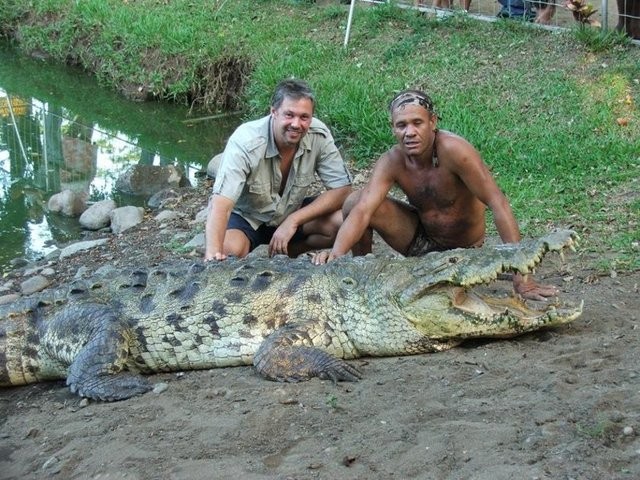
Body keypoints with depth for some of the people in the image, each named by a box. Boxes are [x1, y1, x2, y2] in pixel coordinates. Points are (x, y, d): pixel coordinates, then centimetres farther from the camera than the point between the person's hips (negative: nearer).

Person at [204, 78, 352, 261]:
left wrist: (293, 220, -26)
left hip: (290, 213, 4)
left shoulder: (319, 135, -20)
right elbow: (221, 204, -39)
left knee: (344, 221, -22)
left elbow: (342, 189, -16)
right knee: (228, 250, -37)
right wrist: (213, 255, -56)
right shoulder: (246, 141, -30)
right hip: (245, 217, -4)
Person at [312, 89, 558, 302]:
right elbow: (362, 210, -28)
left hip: (463, 249, -3)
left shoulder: (454, 150, -31)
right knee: (353, 202, -18)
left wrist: (520, 275, -36)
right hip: (420, 238, 3)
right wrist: (336, 253, -49)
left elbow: (498, 204, -32)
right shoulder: (391, 162, -17)